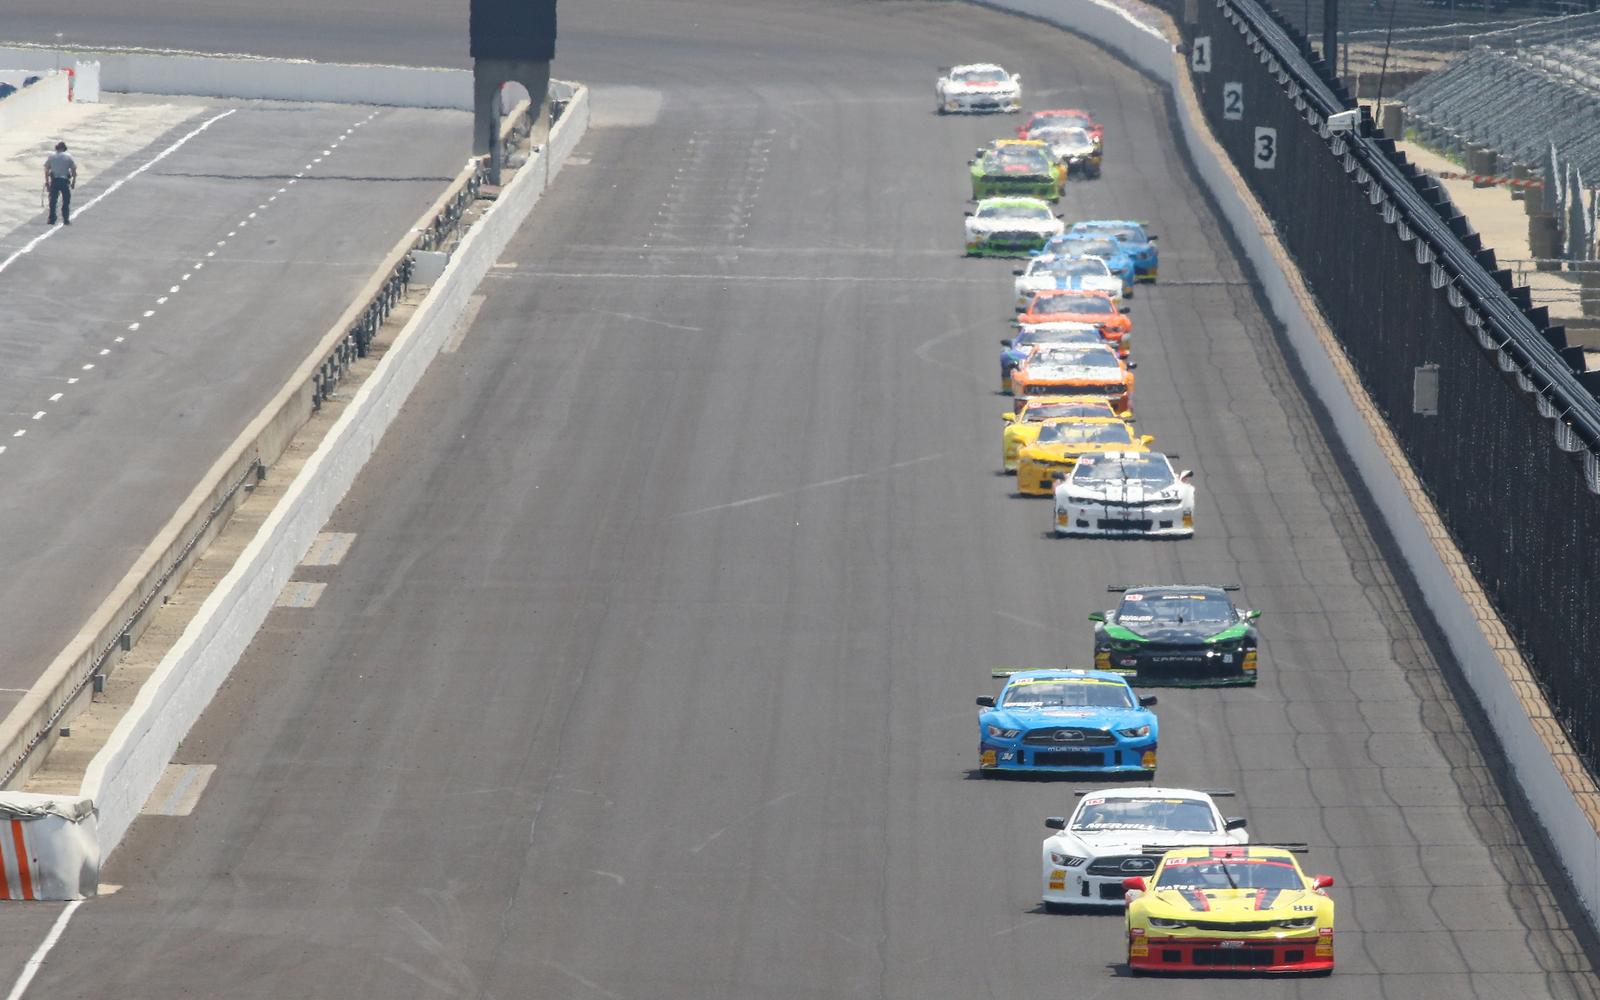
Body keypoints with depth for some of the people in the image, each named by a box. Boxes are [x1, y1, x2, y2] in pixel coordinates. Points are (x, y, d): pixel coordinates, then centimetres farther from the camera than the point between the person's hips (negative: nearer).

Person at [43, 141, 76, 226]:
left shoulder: (51, 156, 2)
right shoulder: (69, 157, 0)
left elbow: (46, 170, 1)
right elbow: (74, 171, -1)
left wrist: (47, 181, 8)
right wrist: (73, 182, 8)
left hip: (54, 181, 1)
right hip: (65, 181, -1)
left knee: (53, 201, 8)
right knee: (66, 201, 8)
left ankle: (52, 220, 6)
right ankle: (66, 220, 7)